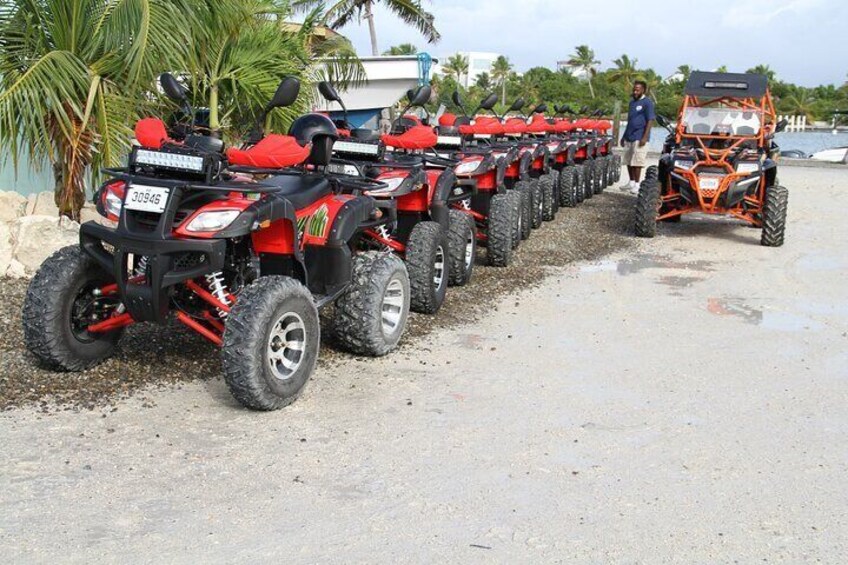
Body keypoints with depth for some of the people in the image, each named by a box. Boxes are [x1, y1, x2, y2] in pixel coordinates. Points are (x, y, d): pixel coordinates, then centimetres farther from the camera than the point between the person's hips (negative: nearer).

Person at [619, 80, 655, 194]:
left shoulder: (647, 102, -7)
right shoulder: (632, 102, 16)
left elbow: (650, 121, -11)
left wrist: (645, 137, -19)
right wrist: (624, 136, 21)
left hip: (639, 138, -8)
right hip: (629, 137, 8)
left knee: (637, 162, -6)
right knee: (628, 161, 12)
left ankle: (636, 184, 1)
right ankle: (631, 182, 23)